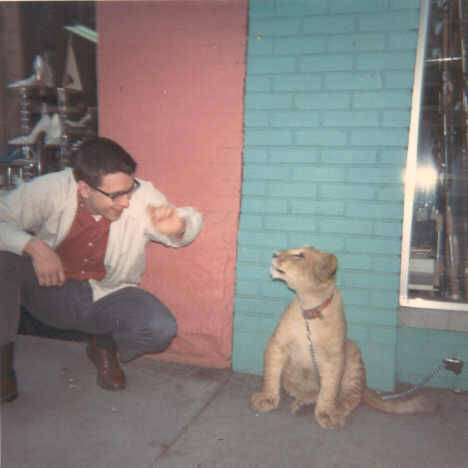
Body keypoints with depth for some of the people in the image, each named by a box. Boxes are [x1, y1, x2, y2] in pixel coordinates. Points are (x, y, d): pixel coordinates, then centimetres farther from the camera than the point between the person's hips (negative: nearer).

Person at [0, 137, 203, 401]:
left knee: (161, 328, -27)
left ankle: (105, 348, 9)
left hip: (108, 297, 0)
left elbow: (191, 221, -6)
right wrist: (34, 247, -34)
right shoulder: (50, 190, -20)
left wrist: (177, 226, -30)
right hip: (48, 289, 0)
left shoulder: (143, 197, -17)